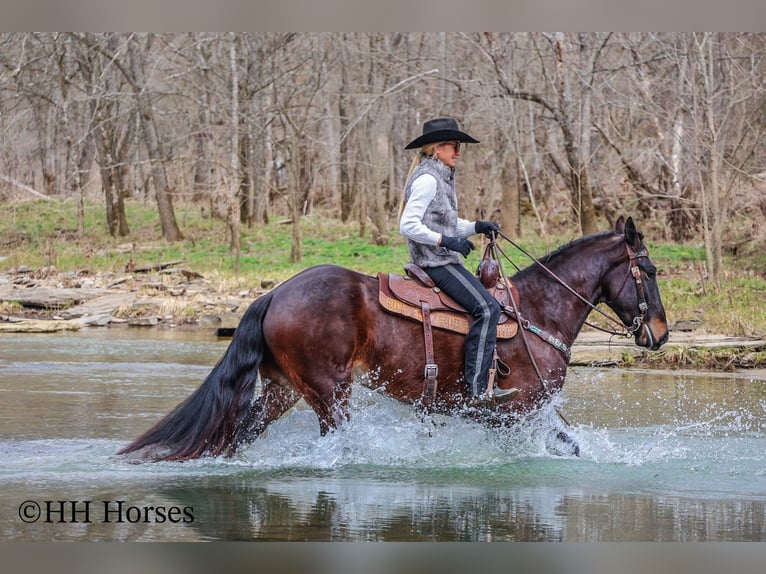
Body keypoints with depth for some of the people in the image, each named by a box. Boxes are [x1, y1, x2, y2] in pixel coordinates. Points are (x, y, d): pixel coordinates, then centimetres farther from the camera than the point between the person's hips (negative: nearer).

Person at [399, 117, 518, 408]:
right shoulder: (427, 179, -14)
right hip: (436, 262, -11)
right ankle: (478, 389, -26)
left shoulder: (442, 178, 18)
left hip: (444, 260, 11)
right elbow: (408, 225, -21)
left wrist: (477, 227, 10)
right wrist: (445, 241, -25)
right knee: (486, 307, -22)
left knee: (490, 305, 14)